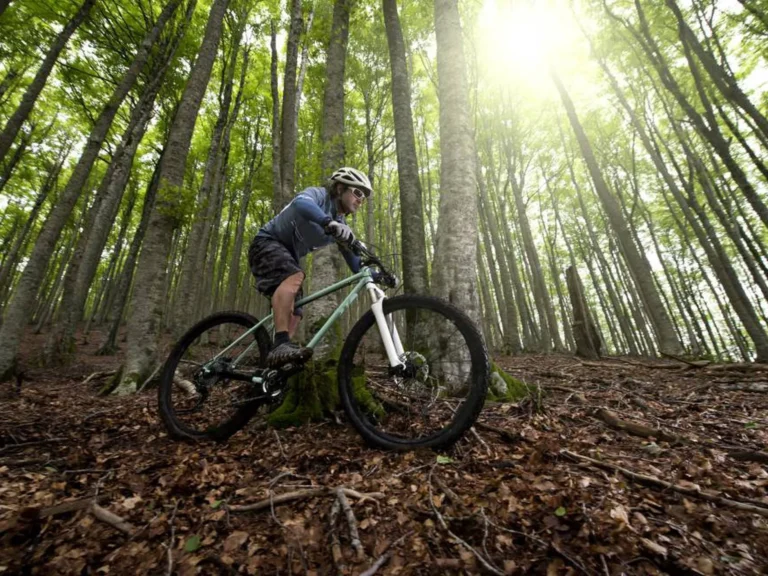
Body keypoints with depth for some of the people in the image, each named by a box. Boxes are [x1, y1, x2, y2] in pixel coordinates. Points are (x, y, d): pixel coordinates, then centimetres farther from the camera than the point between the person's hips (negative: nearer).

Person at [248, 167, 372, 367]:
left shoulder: (342, 225, 5)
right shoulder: (319, 194, -13)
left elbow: (355, 264, 3)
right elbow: (300, 203, -39)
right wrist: (329, 222, -56)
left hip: (288, 257, 8)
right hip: (267, 243, -8)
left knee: (294, 314, 0)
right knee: (294, 276, -37)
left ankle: (277, 362, 3)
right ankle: (280, 345, -44)